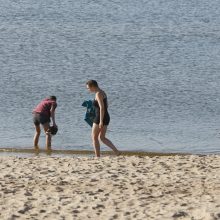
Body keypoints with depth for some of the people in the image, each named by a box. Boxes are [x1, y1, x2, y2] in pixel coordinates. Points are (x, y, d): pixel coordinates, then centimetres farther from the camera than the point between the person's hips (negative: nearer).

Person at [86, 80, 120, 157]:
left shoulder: (98, 94, -16)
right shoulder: (102, 92, 14)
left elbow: (102, 108, -23)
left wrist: (101, 121, -24)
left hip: (100, 118, -9)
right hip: (106, 117, 9)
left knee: (94, 137, 3)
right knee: (102, 138, 13)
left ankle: (97, 156, 3)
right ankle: (116, 151, 1)